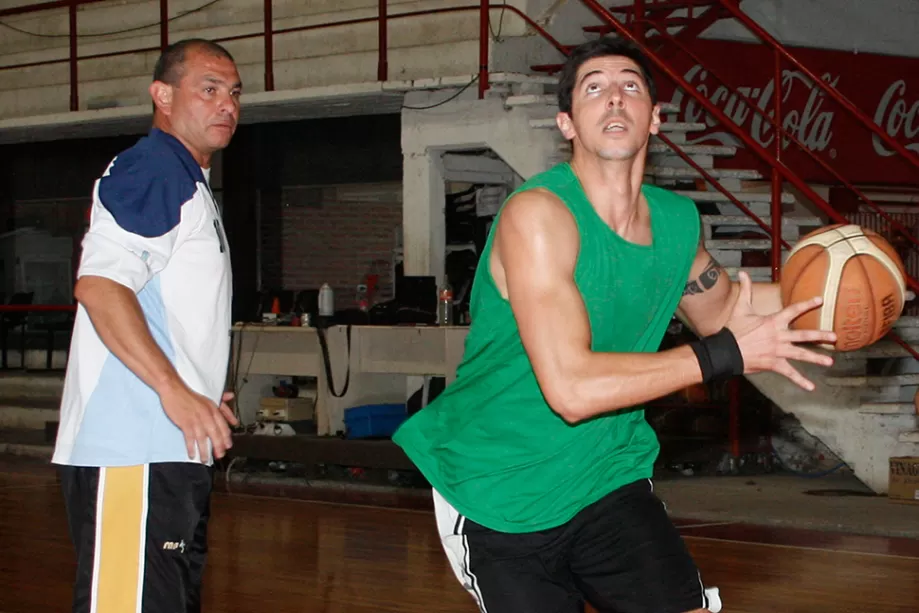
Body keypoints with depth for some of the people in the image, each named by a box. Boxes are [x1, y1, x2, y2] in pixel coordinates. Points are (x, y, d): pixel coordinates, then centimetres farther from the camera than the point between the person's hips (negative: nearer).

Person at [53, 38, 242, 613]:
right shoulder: (151, 168, -10)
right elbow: (98, 284, -23)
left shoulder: (187, 180, 23)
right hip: (132, 454, -11)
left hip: (171, 452, 11)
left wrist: (206, 391, 24)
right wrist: (175, 390, -24)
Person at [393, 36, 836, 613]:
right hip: (499, 496, -5)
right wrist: (727, 354, -26)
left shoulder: (678, 220, 1)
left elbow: (719, 308, 24)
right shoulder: (537, 214, -23)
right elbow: (571, 388, -32)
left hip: (609, 477, 5)